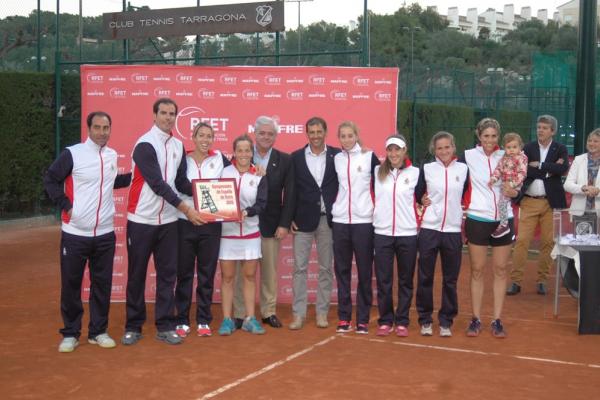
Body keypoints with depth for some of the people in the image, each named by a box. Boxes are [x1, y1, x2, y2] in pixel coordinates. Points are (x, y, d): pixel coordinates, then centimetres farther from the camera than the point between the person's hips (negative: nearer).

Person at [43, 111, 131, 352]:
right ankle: (70, 333, 18)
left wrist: (131, 177, 11)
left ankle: (98, 331, 21)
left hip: (105, 234, 4)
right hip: (75, 233, -4)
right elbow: (50, 180, -3)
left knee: (102, 283, 8)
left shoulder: (112, 156, 9)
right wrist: (66, 205, -11)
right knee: (70, 284, 4)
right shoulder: (72, 154, -8)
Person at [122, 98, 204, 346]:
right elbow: (158, 184, -18)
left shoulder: (178, 146, 9)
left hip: (168, 221, 6)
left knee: (168, 275, 7)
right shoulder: (145, 144, -12)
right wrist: (186, 209, -19)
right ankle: (133, 326, 17)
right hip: (141, 220, -5)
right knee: (136, 275, 6)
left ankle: (164, 326, 16)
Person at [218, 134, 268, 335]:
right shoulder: (224, 172, -3)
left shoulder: (259, 177, 0)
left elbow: (261, 203, -5)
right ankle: (227, 320, 11)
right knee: (227, 276, 4)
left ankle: (250, 319, 16)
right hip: (227, 231, -1)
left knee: (250, 275, 8)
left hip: (250, 232, 1)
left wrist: (247, 212, -23)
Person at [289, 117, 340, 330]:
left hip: (328, 219, 0)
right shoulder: (296, 157, 3)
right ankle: (298, 313, 8)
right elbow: (291, 190, 3)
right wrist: (290, 218, -3)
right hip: (303, 219, 0)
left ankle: (322, 312, 16)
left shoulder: (337, 155, 2)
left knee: (326, 268, 7)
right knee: (299, 267, 1)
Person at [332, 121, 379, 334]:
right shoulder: (335, 159, 8)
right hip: (340, 222, 3)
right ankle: (344, 318, 13)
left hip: (364, 221, -2)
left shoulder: (369, 156, 0)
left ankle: (363, 319, 8)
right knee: (342, 270, 5)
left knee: (364, 272, 1)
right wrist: (332, 208, 3)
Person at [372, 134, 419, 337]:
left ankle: (402, 322, 15)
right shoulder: (377, 172, 6)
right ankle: (385, 321, 13)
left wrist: (418, 221, 2)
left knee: (405, 280, 6)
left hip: (407, 234, -1)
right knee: (383, 280, 3)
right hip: (382, 233, 1)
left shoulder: (415, 173, 1)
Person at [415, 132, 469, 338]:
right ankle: (425, 319, 15)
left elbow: (467, 196, 13)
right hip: (429, 229, -1)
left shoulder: (463, 169, 5)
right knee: (425, 277, 3)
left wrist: (465, 216, 7)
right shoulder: (426, 169, 3)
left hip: (453, 230, 1)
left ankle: (446, 321, 17)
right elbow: (418, 194, 10)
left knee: (450, 279, 5)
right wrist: (422, 200, -6)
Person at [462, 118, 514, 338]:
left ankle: (497, 320, 12)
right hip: (477, 219, -2)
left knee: (500, 270, 5)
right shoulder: (468, 156, -3)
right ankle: (476, 319, 12)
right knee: (477, 270, 4)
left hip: (503, 219, 2)